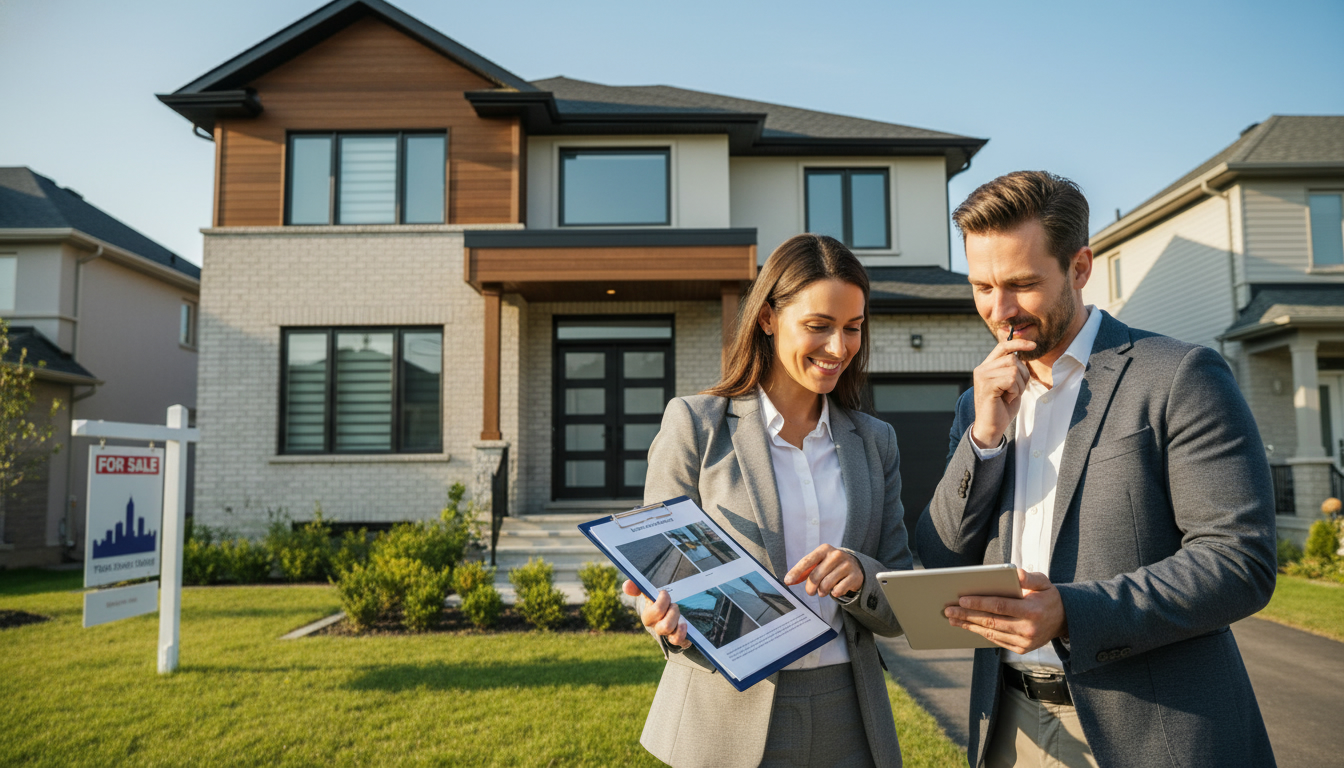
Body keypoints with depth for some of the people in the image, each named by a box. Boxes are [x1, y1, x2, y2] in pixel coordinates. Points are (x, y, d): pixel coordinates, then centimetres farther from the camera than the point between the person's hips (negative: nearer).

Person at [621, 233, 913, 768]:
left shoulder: (875, 442, 5)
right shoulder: (694, 424, -6)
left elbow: (899, 612, 4)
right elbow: (659, 573, -4)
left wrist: (858, 575, -18)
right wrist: (668, 617, -26)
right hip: (724, 723, -3)